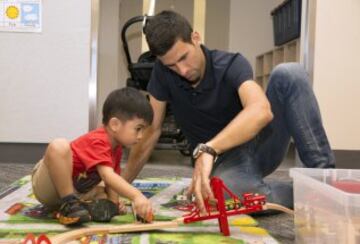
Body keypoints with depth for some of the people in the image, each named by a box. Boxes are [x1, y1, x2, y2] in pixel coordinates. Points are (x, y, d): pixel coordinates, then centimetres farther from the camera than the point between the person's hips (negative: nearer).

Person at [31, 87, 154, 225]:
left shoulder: (116, 148, 4)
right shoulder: (98, 142, -26)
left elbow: (112, 178, 7)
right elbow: (107, 176, -39)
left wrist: (113, 201, -10)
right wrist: (136, 195, -49)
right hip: (48, 186, -9)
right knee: (59, 146, -36)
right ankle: (69, 205, -27)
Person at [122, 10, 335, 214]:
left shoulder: (231, 64, -20)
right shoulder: (163, 73, -10)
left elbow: (261, 111, -41)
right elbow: (152, 130, -4)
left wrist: (208, 149, -54)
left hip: (259, 144, -1)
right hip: (225, 161, 1)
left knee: (289, 74, -27)